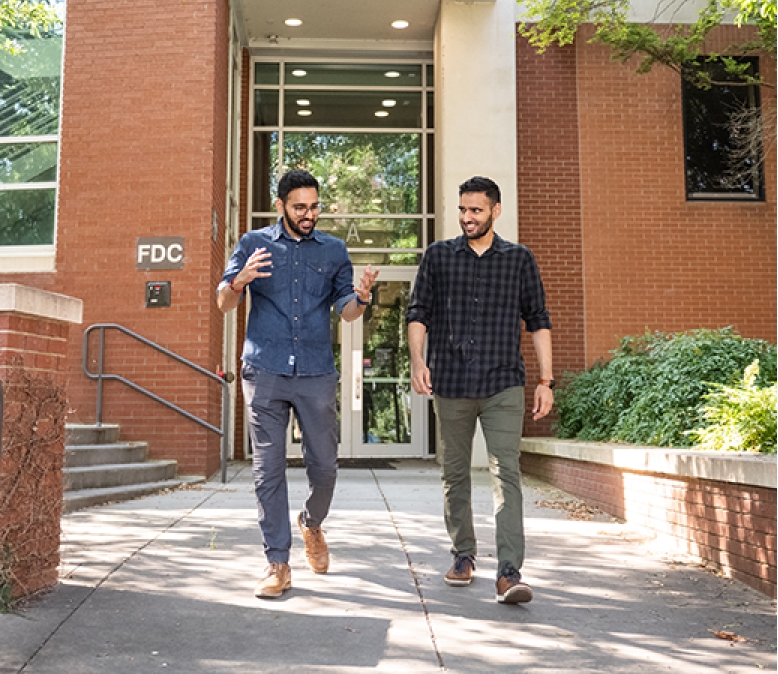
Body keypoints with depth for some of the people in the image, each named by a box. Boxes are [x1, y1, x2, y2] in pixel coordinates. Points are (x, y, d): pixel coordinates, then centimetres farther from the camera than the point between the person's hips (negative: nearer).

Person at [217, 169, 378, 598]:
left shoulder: (333, 250, 12)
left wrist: (361, 297, -16)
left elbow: (345, 310, 7)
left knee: (324, 466, 3)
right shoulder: (253, 244, 8)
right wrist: (240, 281, -18)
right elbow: (224, 304, 5)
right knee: (269, 468, -1)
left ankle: (312, 525, 34)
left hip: (317, 373, 1)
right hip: (265, 372, -1)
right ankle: (277, 563, 8)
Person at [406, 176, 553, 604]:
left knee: (506, 473, -12)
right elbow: (418, 312, 7)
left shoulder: (519, 259, 8)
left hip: (503, 385, -1)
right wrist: (417, 361, -9)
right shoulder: (438, 256, 9)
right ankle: (464, 555, 28)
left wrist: (546, 381, 2)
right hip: (451, 385, 2)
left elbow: (538, 322, 9)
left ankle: (509, 573, -13)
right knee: (454, 474, 11)